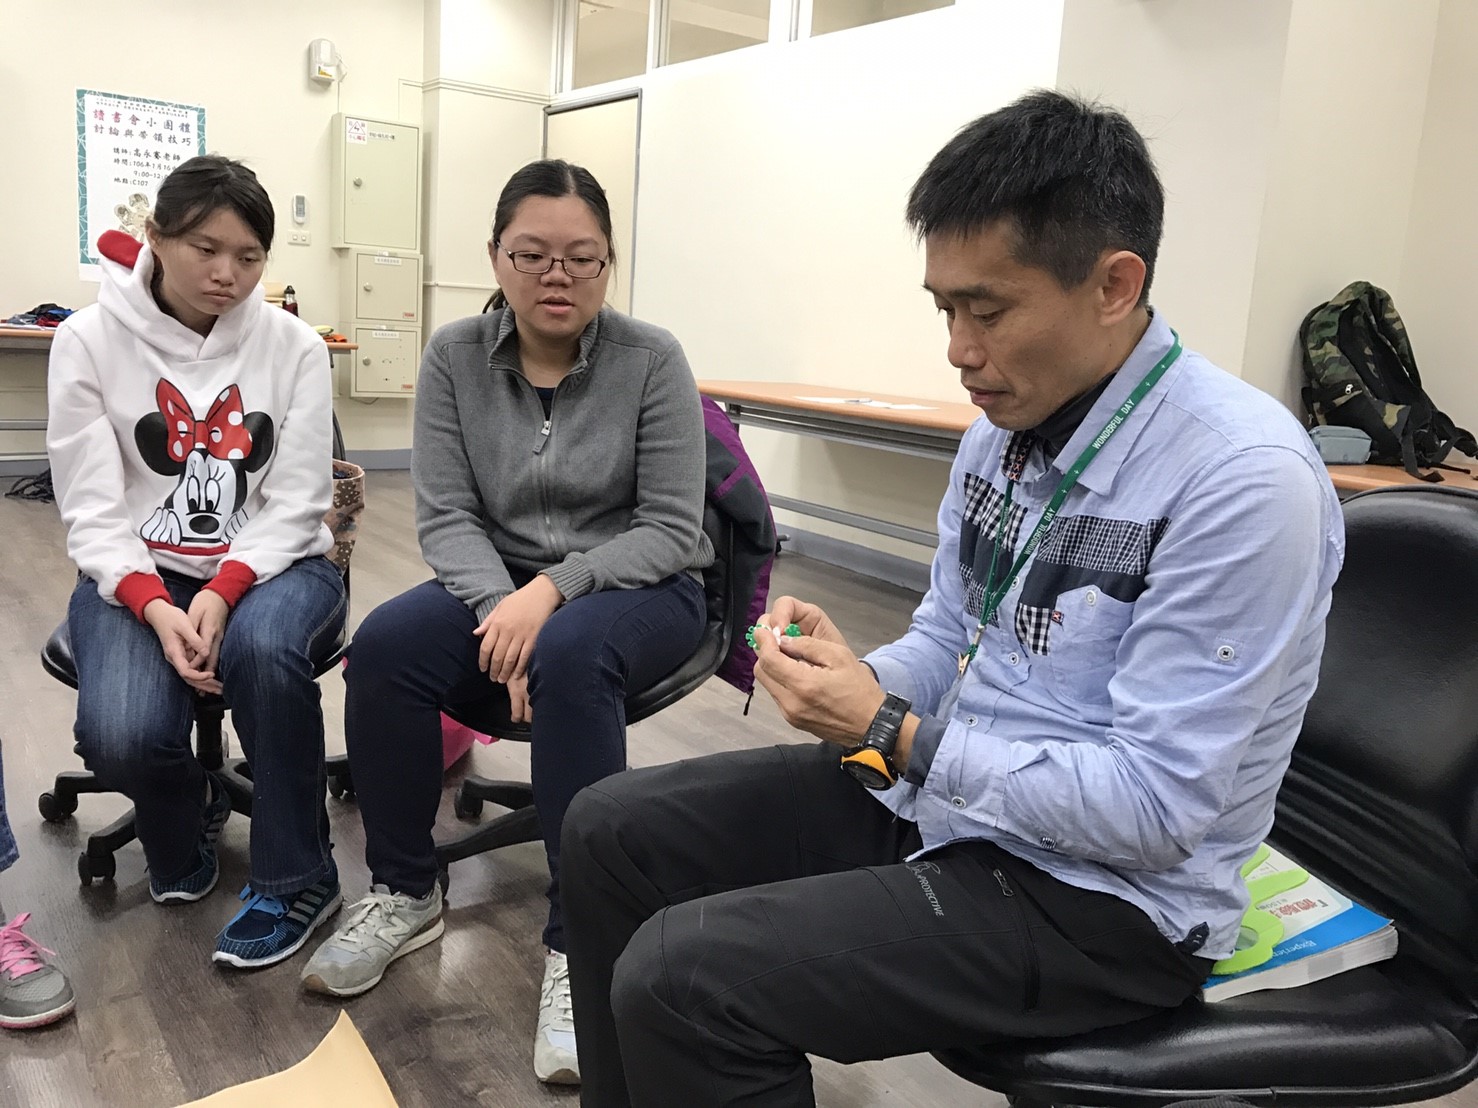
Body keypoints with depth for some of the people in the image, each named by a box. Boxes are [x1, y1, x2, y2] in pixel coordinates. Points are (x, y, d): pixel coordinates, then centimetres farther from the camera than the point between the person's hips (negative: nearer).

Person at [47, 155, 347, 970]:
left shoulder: (292, 345, -3)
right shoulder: (90, 341, -3)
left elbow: (295, 505, -6)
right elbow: (93, 512, -6)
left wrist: (223, 593, -23)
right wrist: (155, 606, -23)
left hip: (270, 564, 0)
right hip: (138, 573, 1)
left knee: (262, 650, -36)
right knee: (118, 736, -27)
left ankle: (295, 879, -13)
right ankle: (185, 817, 14)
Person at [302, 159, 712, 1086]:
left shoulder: (652, 359, -11)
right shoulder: (456, 356, -2)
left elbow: (670, 529, -12)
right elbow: (445, 515, -5)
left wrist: (554, 589, -25)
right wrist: (503, 603, -24)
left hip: (638, 589, -3)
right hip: (499, 582, 4)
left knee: (567, 658, -36)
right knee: (384, 645, -24)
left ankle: (580, 941, -22)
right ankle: (405, 893, -1)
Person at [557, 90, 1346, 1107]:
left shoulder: (1243, 477, -23)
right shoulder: (1003, 428, 2)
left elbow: (1155, 808, -23)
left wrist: (890, 734, -23)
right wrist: (857, 675, -10)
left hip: (1099, 895, -7)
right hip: (932, 788, 8)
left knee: (678, 976, -22)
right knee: (609, 831, 5)